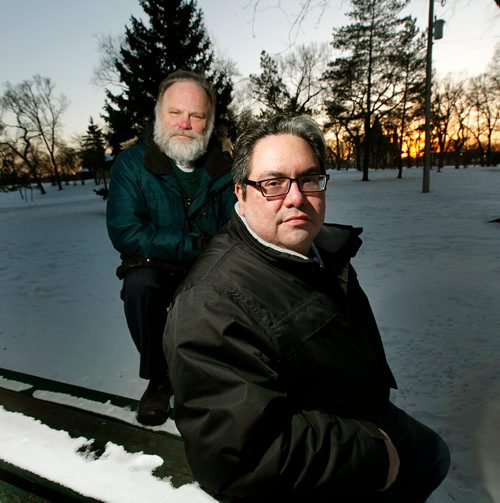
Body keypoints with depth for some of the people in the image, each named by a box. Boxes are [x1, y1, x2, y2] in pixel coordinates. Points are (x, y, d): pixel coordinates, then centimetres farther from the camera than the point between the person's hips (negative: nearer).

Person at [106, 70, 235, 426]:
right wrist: (196, 245, -23)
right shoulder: (131, 164, -9)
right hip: (156, 269, -1)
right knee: (140, 284, -33)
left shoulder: (223, 169, -2)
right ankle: (159, 377, -7)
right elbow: (126, 234, -21)